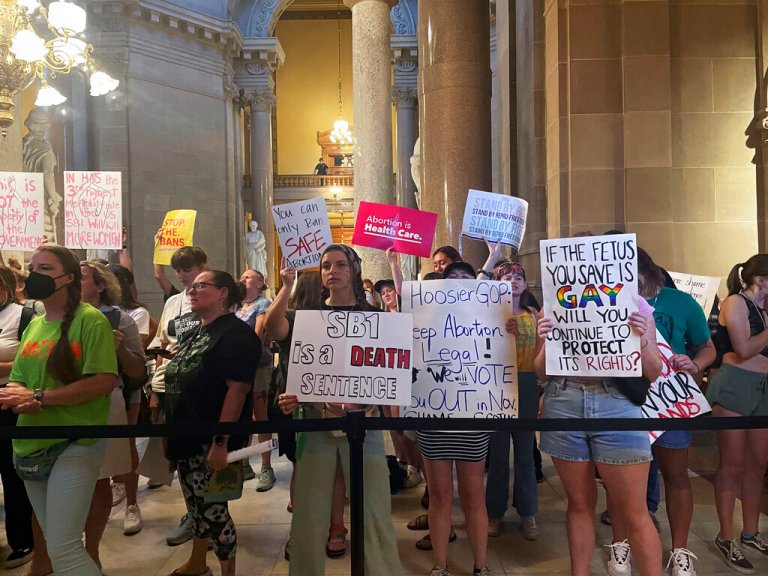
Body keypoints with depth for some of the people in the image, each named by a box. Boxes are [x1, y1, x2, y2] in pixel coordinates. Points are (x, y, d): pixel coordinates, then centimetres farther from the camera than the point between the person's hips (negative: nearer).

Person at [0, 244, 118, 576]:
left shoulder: (90, 319, -11)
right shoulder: (33, 326, 12)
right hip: (32, 445, 8)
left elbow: (105, 381, -19)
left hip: (75, 444, -7)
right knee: (56, 542, 17)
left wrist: (39, 397, -18)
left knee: (63, 549, -8)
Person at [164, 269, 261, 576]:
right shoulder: (196, 333, 13)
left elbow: (238, 388, -23)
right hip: (188, 437, 9)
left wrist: (221, 441, -27)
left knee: (213, 510, 0)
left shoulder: (235, 333, -15)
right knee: (196, 506, 22)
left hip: (213, 440, -9)